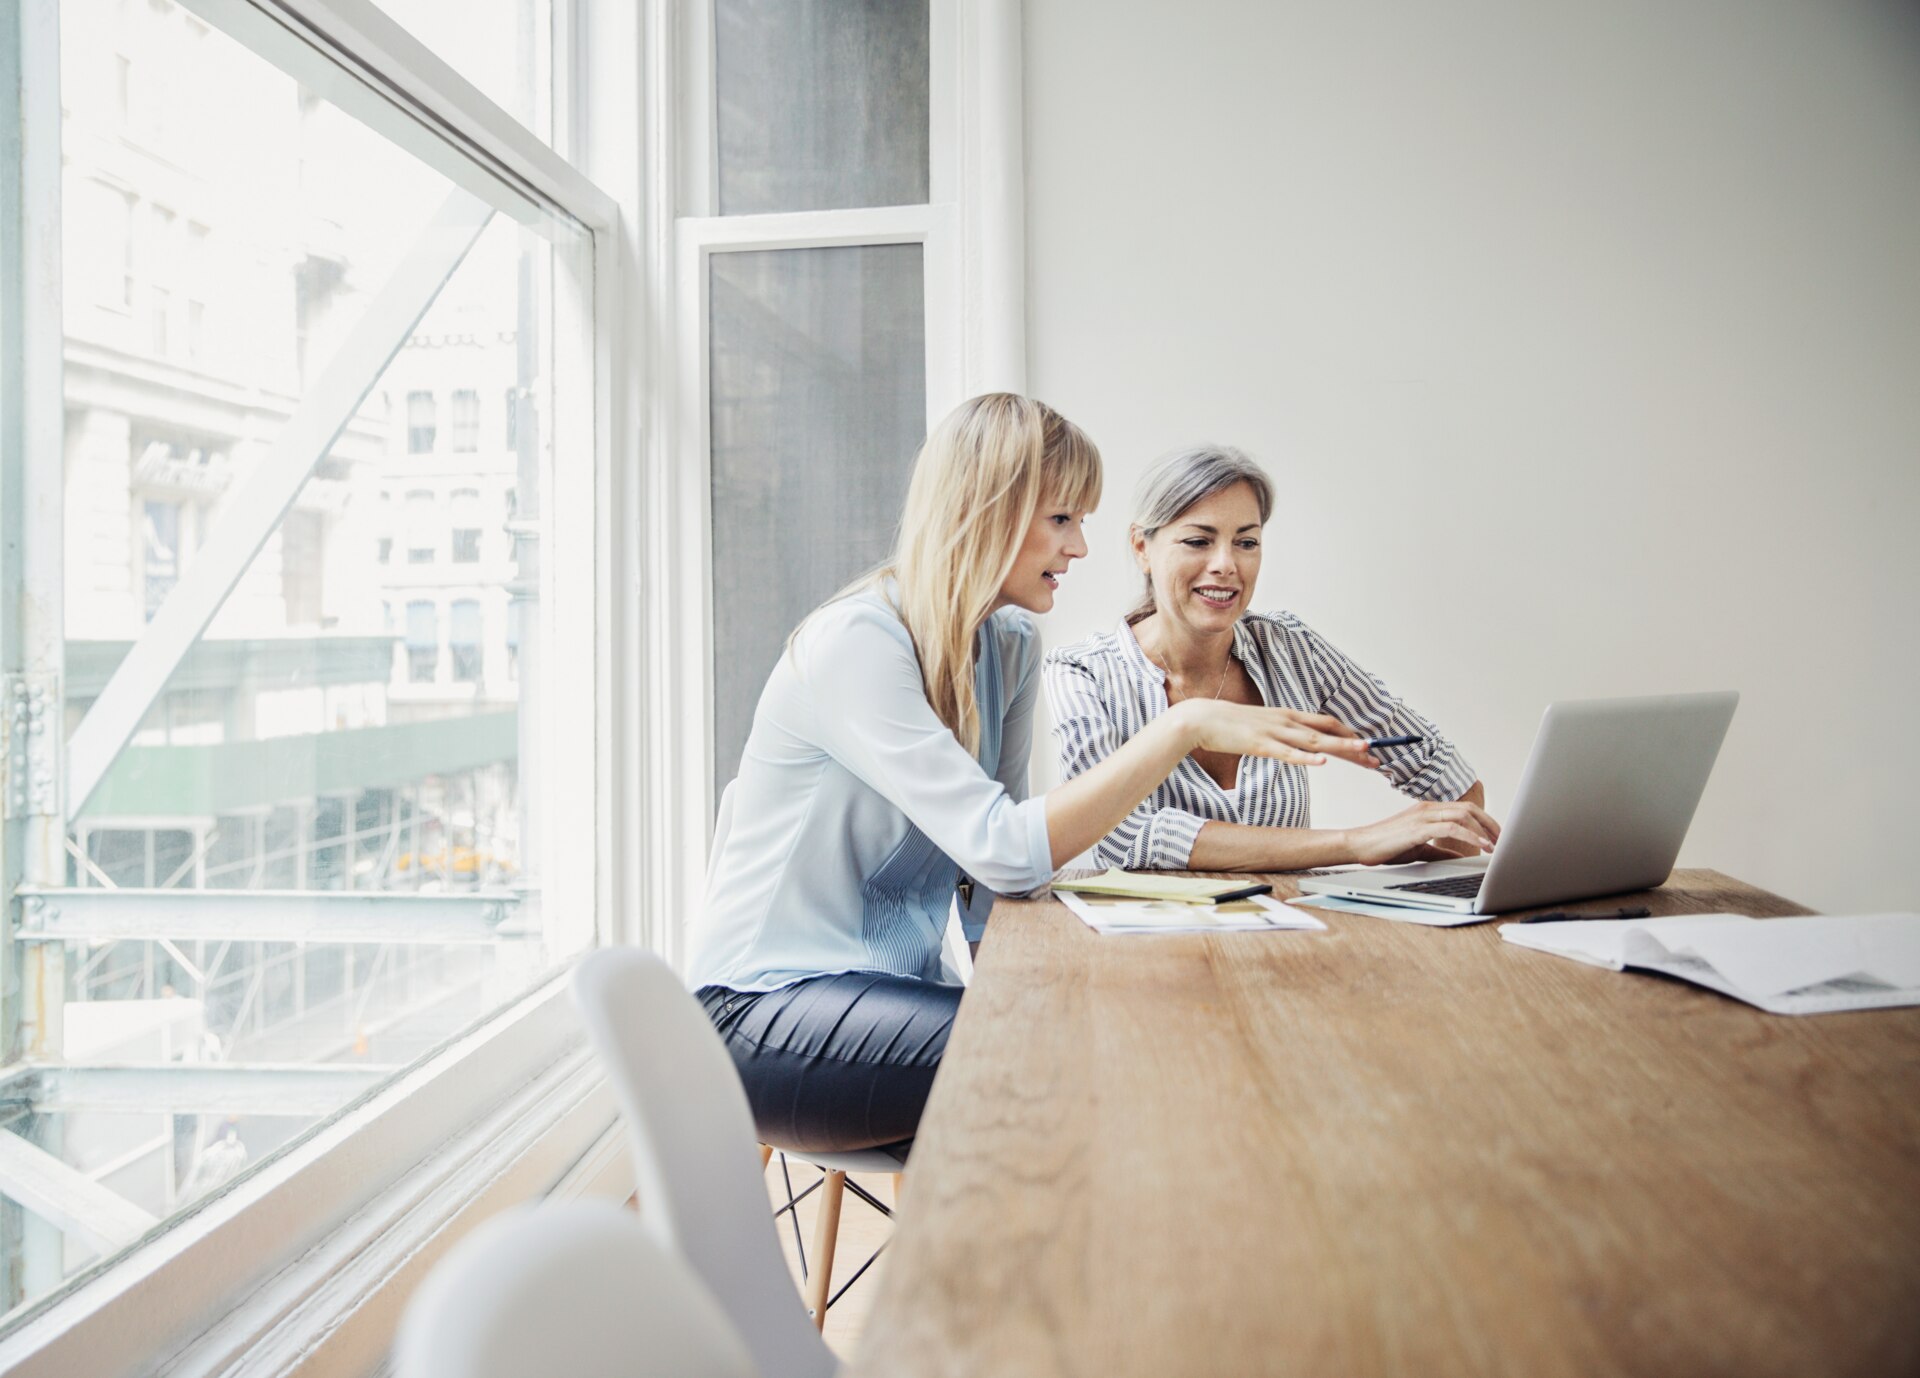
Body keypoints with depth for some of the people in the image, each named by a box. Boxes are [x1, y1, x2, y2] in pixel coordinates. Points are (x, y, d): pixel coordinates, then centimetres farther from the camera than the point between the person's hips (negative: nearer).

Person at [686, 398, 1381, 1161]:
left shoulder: (1010, 645, 5)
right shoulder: (855, 643, -20)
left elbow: (995, 862, 5)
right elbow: (1004, 851, -29)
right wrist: (1186, 727, -29)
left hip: (894, 989, 7)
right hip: (766, 1011, -7)